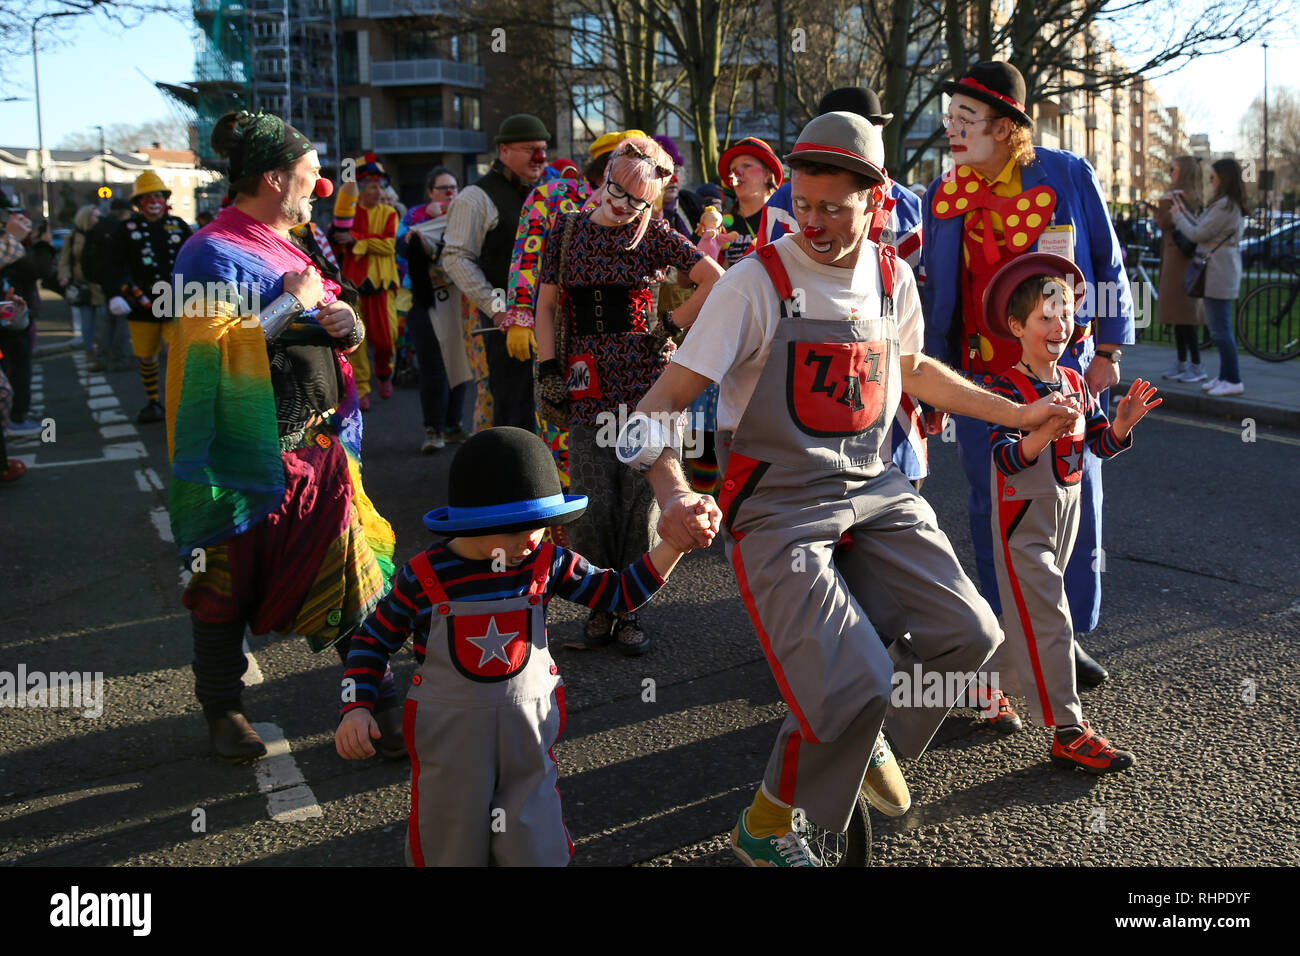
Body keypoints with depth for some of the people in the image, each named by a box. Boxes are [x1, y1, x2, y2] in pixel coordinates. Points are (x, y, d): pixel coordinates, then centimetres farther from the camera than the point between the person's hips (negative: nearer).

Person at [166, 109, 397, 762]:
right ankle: (222, 707, 26)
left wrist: (346, 329, 1)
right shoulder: (215, 253, -11)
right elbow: (217, 349, -23)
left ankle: (380, 699, 15)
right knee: (229, 581, 8)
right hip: (247, 453, -7)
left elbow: (330, 332, 25)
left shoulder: (291, 244, 14)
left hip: (319, 444, 7)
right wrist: (293, 302, -16)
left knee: (348, 571, 6)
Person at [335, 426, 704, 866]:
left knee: (535, 850, 11)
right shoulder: (424, 577, -15)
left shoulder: (547, 564, -10)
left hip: (529, 730, 2)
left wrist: (674, 544, -17)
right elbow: (373, 640, -2)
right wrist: (356, 709, -13)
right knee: (451, 849, 17)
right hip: (449, 736, -1)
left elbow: (618, 593, -5)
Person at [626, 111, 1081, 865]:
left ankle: (867, 739, 27)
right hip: (779, 506, -6)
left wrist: (1018, 414, 24)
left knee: (970, 635, -3)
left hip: (873, 490, 6)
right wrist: (672, 491, -35)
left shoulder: (892, 276, 4)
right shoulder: (757, 282, -14)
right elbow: (666, 400, -16)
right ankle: (765, 825, 11)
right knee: (853, 684, -17)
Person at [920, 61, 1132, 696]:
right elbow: (934, 288, 12)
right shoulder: (942, 196, 6)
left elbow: (1106, 263, 3)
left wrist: (1106, 350, 0)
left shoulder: (1067, 175, -2)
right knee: (993, 512, 6)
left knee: (1073, 504, 4)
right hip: (979, 377, 2)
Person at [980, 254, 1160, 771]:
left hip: (1065, 508, 7)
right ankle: (1068, 732, -3)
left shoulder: (1076, 383, 4)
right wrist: (1045, 433, -45)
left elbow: (1102, 444, 6)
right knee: (1048, 619, -7)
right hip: (1024, 518, -7)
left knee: (1027, 611, 17)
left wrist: (1122, 423, -14)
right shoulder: (1006, 389, -18)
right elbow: (1006, 459, -28)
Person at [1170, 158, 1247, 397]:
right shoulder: (1232, 205, 17)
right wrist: (1185, 212, 20)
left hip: (1219, 272, -11)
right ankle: (1224, 376, 21)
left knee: (1221, 328, -8)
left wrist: (1177, 216, 0)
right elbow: (1202, 229, 17)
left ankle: (1233, 380, -4)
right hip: (1219, 271, 11)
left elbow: (1198, 234, -15)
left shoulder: (1225, 206, -16)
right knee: (1219, 328, 15)